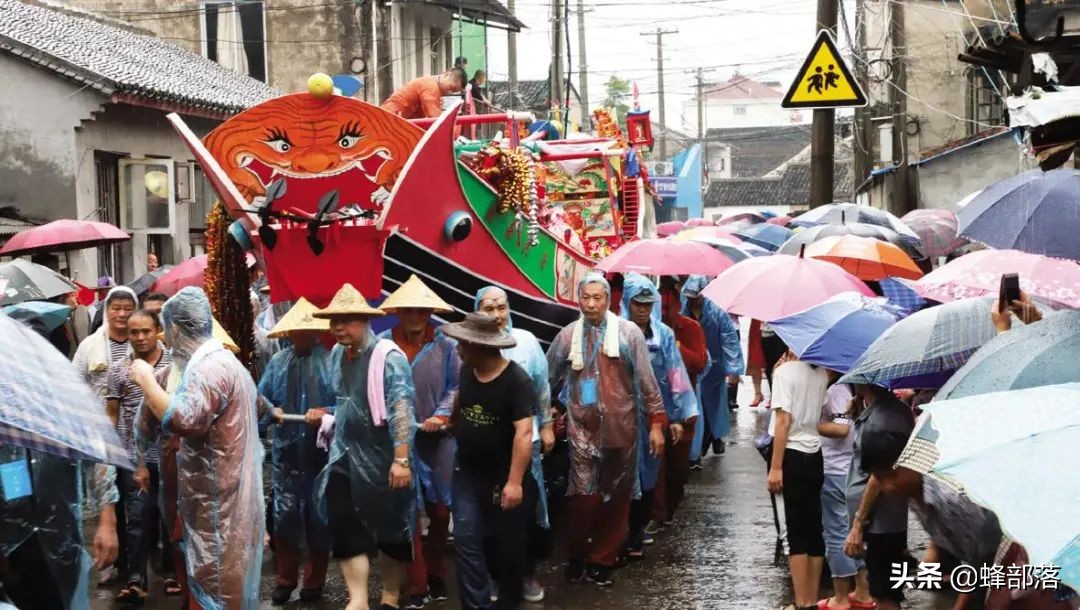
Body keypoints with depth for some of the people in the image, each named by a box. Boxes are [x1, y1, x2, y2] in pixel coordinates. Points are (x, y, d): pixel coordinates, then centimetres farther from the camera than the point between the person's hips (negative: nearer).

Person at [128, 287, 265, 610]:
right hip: (223, 498, 10)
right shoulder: (222, 361, 17)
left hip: (217, 503, -10)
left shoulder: (210, 367, -18)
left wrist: (146, 380, -20)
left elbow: (184, 420, -32)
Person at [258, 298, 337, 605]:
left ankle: (314, 582, 22)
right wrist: (272, 411, -11)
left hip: (322, 451, -3)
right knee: (284, 515, 2)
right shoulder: (277, 362, 7)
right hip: (286, 450, 3)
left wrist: (327, 414, -24)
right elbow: (261, 397, 9)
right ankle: (284, 580, 15)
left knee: (319, 518, 9)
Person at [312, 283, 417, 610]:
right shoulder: (336, 355, 6)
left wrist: (401, 459, -26)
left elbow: (401, 410, -22)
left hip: (383, 457, -6)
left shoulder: (388, 357, -17)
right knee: (345, 526, 0)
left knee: (391, 530, 6)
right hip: (346, 454, 6)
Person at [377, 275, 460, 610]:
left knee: (439, 508, 11)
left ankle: (436, 575, 30)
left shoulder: (444, 344, 1)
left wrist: (442, 415, -11)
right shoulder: (384, 342, -3)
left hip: (437, 437, 2)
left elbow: (455, 386, 2)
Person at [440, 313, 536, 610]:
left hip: (504, 477, -5)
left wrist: (515, 482, -33)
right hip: (467, 473, 5)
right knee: (467, 539, -4)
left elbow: (524, 433, -27)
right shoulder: (466, 370, -1)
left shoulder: (517, 380, -21)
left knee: (507, 543, 10)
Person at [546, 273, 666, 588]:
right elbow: (548, 378, 12)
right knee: (583, 496, -6)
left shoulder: (628, 332, -1)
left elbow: (646, 379, -1)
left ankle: (603, 559, 20)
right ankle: (577, 556, 14)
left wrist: (656, 422, -3)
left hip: (620, 427, 0)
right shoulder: (567, 335, 4)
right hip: (582, 428, 0)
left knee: (616, 497, 7)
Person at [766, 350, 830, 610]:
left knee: (797, 530, -2)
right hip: (814, 455, 6)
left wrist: (775, 467, -16)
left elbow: (783, 421, -17)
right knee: (814, 529, 11)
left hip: (792, 455, -6)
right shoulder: (822, 373, 5)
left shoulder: (785, 371, -13)